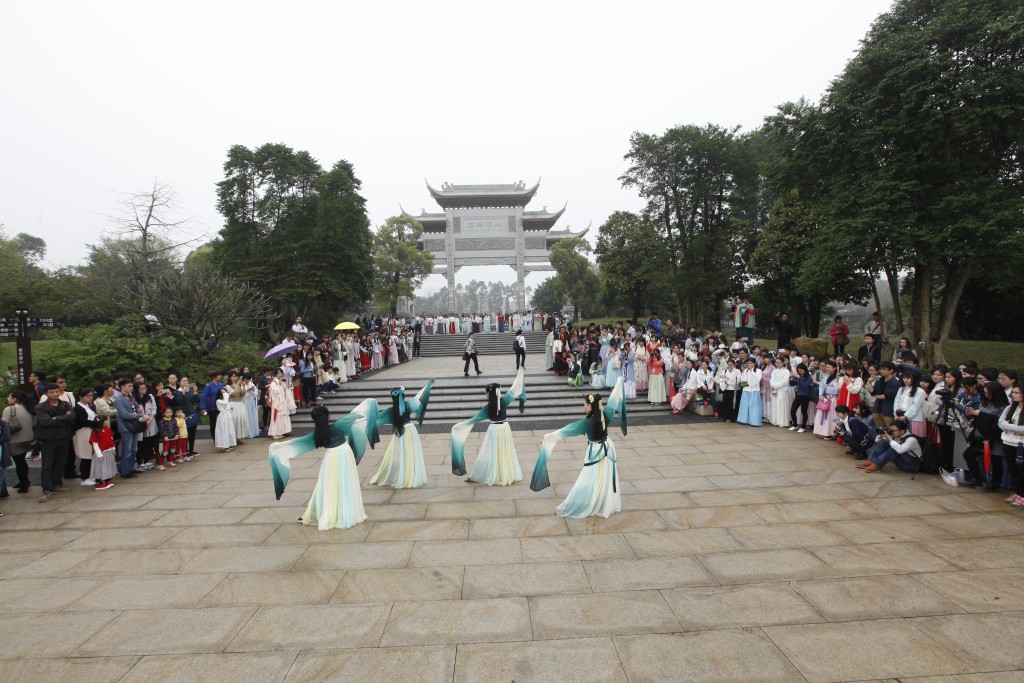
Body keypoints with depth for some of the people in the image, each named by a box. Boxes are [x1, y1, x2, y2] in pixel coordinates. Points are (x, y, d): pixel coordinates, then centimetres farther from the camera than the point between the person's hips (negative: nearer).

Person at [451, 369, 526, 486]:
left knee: (490, 454, 5)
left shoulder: (487, 408, -16)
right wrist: (519, 374, 8)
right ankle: (509, 476, 23)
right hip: (505, 428, 3)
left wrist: (458, 425, -5)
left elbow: (474, 419, -12)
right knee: (506, 453, 14)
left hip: (495, 431, -3)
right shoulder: (504, 400, -11)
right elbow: (514, 389, -3)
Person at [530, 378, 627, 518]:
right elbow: (613, 400, 3)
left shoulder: (587, 422, -25)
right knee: (607, 479, 17)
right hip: (607, 449, 6)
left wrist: (549, 436, -20)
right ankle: (608, 506, 30)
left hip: (595, 452, -6)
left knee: (589, 482, 1)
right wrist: (619, 382, 16)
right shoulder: (606, 415, -11)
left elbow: (567, 430, -24)